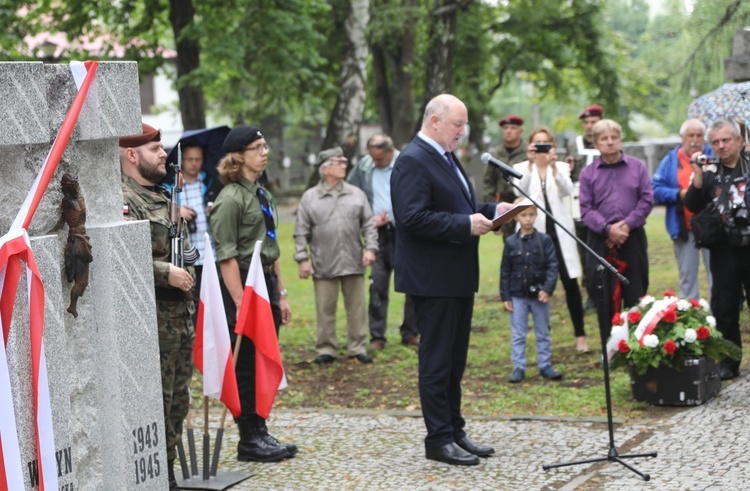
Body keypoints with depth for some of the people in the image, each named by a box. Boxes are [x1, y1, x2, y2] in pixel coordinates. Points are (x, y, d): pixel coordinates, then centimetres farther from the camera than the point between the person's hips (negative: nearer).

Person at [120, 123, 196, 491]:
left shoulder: (164, 198, 18)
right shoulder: (122, 201, -13)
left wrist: (188, 270, 16)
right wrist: (166, 273, -23)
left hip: (180, 314, 9)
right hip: (150, 318, -9)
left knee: (177, 403, 14)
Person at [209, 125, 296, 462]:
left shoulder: (262, 194, 15)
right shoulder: (230, 198, -12)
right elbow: (226, 256, -16)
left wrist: (281, 294, 16)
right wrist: (240, 303, -20)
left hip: (266, 284, 9)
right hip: (243, 285, -9)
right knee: (246, 367, -1)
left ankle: (260, 432, 20)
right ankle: (249, 440, 6)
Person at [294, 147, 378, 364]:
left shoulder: (357, 194, 8)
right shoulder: (309, 198, 2)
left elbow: (368, 225, 9)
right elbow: (301, 232, 2)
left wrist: (370, 248, -3)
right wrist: (302, 259, -4)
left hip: (353, 263, 2)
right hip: (324, 265, -2)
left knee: (356, 307, 5)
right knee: (325, 309, 2)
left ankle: (357, 348, 13)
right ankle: (326, 349, 12)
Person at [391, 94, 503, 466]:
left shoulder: (446, 157, 17)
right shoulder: (413, 161, -16)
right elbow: (414, 218, -24)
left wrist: (489, 211, 7)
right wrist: (466, 225, -25)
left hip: (459, 278, 10)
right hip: (433, 279, -10)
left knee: (455, 360, 16)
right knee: (437, 361, -2)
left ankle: (455, 431, 25)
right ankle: (439, 439, 5)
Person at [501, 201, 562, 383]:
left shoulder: (544, 240, -3)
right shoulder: (511, 243, -1)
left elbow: (552, 266, -6)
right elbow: (505, 271, 2)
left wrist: (548, 289, -17)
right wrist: (505, 296, -2)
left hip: (539, 294, 0)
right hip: (518, 296, 0)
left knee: (543, 333, 10)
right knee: (517, 334, 4)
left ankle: (545, 365, 19)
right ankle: (518, 367, 11)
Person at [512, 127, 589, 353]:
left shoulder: (561, 167, 7)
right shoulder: (522, 168, 5)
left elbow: (567, 190, -12)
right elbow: (520, 191, -15)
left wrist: (553, 166, -27)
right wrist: (531, 164, -28)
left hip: (559, 231, 0)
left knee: (570, 282, -4)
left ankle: (580, 334, 2)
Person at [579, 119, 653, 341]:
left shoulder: (637, 167, 6)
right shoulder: (588, 173, 5)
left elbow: (647, 200, 0)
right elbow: (586, 209, -1)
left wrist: (627, 225, -11)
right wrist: (608, 229, -14)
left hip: (633, 239, 0)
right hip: (601, 241, 0)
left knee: (636, 295, 3)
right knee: (605, 298, 3)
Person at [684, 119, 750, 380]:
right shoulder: (709, 172, 6)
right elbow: (693, 206, -3)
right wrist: (698, 175, -11)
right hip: (725, 250, 2)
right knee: (724, 308, 6)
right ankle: (728, 361, 15)